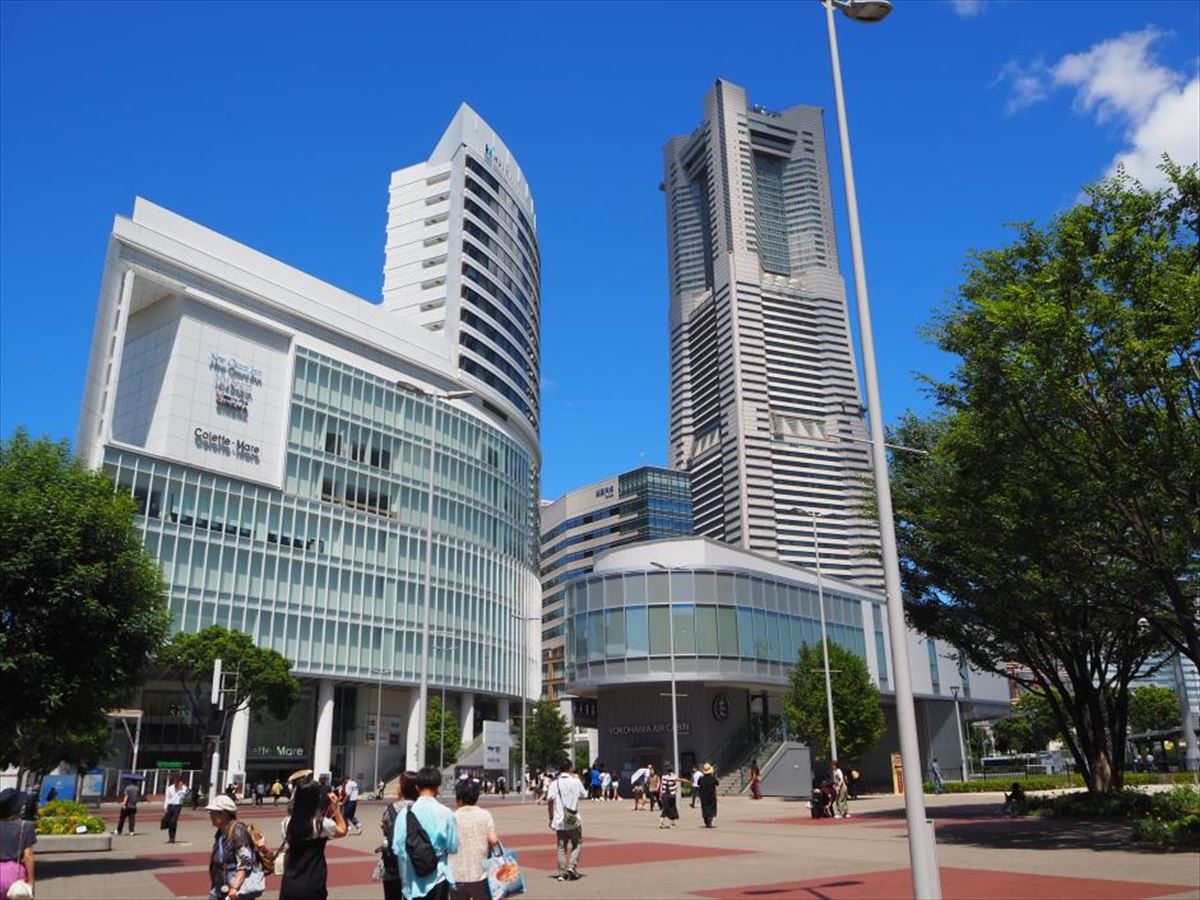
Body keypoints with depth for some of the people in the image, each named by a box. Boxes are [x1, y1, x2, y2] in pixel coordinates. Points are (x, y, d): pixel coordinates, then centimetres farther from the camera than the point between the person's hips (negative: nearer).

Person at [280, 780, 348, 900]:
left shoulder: (287, 822, -4)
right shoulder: (321, 823, -14)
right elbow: (342, 831, 5)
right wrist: (336, 808, 9)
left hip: (289, 885, 4)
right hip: (313, 887, -4)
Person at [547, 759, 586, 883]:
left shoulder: (554, 783, -2)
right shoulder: (576, 781, -3)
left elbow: (550, 800, -8)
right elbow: (584, 795, 12)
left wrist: (551, 817, 1)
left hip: (559, 820, 1)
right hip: (574, 820, -1)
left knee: (561, 847, 9)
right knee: (577, 844, 13)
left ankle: (562, 873, 5)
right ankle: (572, 866, -2)